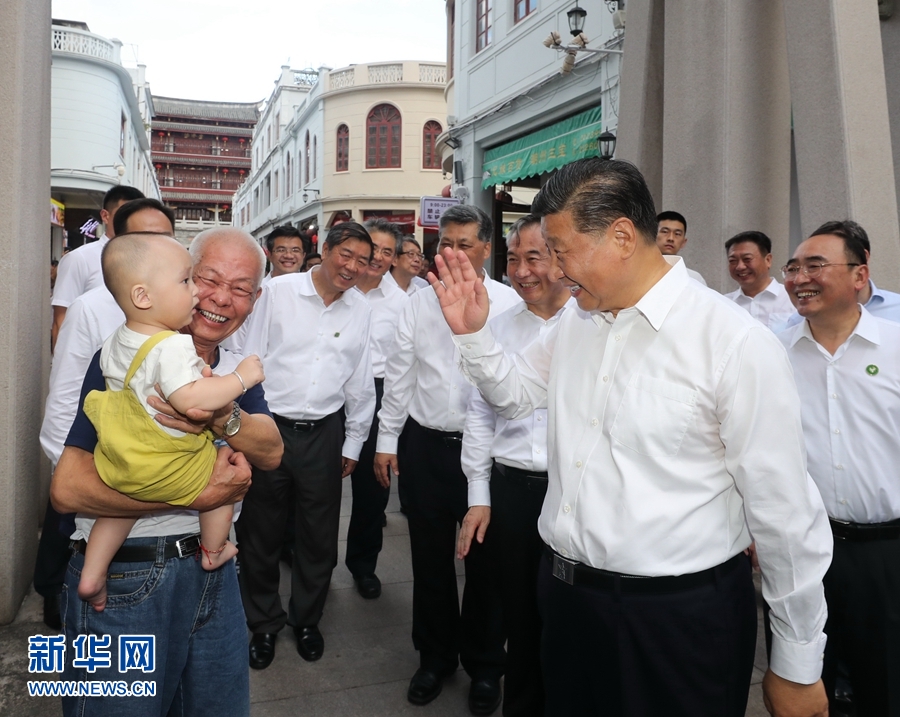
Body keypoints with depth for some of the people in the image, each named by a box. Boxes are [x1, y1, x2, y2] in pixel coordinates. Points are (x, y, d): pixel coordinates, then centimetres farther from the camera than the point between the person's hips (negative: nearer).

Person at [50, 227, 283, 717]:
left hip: (214, 573, 6)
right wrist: (200, 496, -22)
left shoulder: (238, 372, 7)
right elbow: (67, 487, -19)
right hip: (124, 580, -5)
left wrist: (223, 417, -30)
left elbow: (271, 451, -9)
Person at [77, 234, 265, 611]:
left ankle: (91, 575, 34)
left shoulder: (116, 340, 1)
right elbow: (190, 400, -40)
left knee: (126, 501, 32)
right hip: (167, 468, -8)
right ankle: (213, 552, 31)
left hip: (115, 463, 8)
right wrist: (240, 377, -31)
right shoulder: (173, 346, -30)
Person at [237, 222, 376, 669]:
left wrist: (353, 443, 10)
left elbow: (360, 383, 9)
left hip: (324, 433, 2)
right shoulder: (278, 292, -5)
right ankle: (264, 623, 34)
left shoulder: (361, 310, 3)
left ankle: (307, 619, 36)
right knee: (261, 533, 12)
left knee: (319, 536, 13)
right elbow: (252, 360, -3)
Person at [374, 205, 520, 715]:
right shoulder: (420, 301, 4)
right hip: (424, 443, 3)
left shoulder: (509, 303, -5)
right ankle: (436, 657, 37)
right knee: (430, 556, 15)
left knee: (484, 557, 11)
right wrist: (387, 440, 7)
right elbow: (399, 372, 7)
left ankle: (485, 665, 33)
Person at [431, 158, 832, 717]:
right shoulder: (575, 323, 3)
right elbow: (513, 396, 19)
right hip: (566, 595, 6)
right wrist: (472, 332, 1)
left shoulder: (738, 344, -17)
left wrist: (798, 667, -5)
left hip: (680, 618, -6)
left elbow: (786, 512, -13)